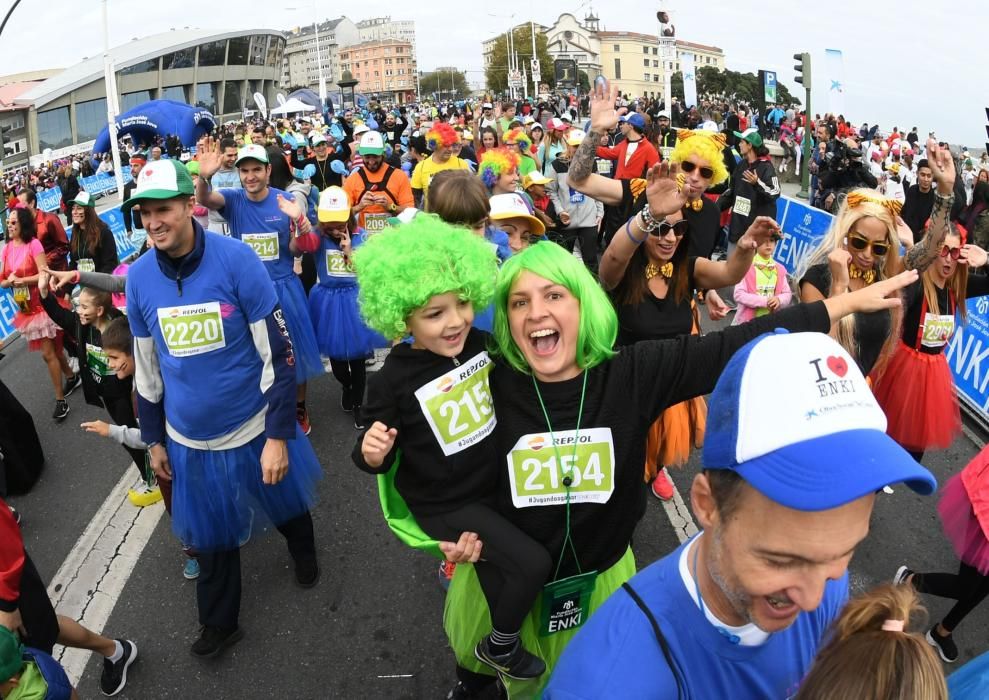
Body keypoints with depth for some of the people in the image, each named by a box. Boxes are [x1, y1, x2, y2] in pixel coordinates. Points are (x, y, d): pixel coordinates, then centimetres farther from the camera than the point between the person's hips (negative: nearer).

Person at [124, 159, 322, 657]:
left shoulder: (236, 260, -18)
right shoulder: (138, 278, -7)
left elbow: (278, 353, -15)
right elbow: (146, 368, 6)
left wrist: (279, 435, -15)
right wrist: (153, 439, 11)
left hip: (254, 427, -2)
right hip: (190, 439, 3)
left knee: (286, 503, 21)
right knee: (211, 533, 18)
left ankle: (304, 554, 55)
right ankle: (219, 623, 42)